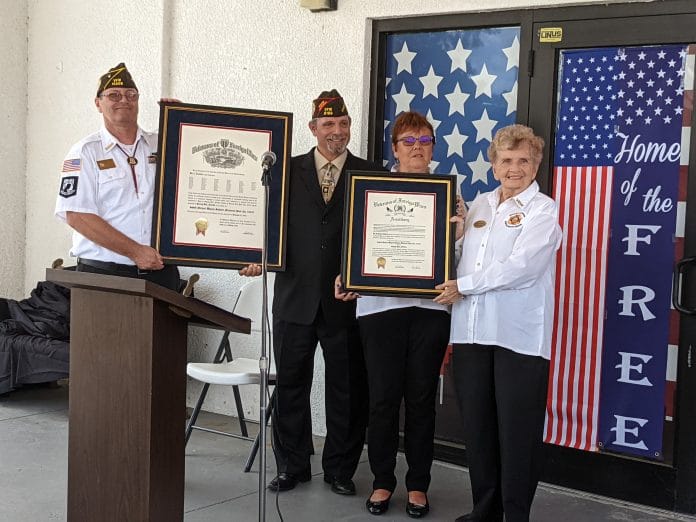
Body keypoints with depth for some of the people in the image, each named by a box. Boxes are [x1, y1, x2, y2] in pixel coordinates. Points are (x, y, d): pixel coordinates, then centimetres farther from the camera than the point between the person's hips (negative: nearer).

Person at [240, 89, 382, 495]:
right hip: (296, 298, 1)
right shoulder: (288, 171, 7)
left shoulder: (370, 174, 3)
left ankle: (340, 469, 23)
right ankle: (292, 466, 24)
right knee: (291, 385, 10)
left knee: (347, 389, 8)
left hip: (347, 299, -1)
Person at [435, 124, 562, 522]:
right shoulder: (480, 205, 16)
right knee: (477, 427, 12)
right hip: (471, 331, 6)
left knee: (517, 431, 0)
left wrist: (464, 286, -9)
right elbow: (459, 255, 16)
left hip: (519, 335, -5)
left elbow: (520, 266, -13)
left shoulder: (543, 210, -2)